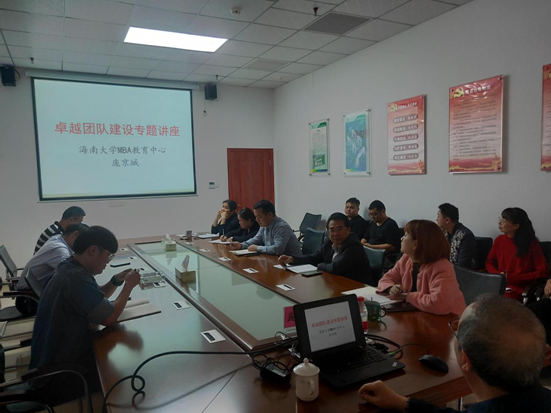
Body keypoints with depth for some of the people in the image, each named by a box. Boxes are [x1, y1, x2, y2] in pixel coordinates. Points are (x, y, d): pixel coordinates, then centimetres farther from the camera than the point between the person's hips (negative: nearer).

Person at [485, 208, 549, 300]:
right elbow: (489, 263, 16)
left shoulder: (531, 243, -3)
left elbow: (543, 272, -5)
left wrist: (513, 278, -12)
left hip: (520, 288, -4)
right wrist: (497, 274, -6)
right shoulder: (499, 240, 9)